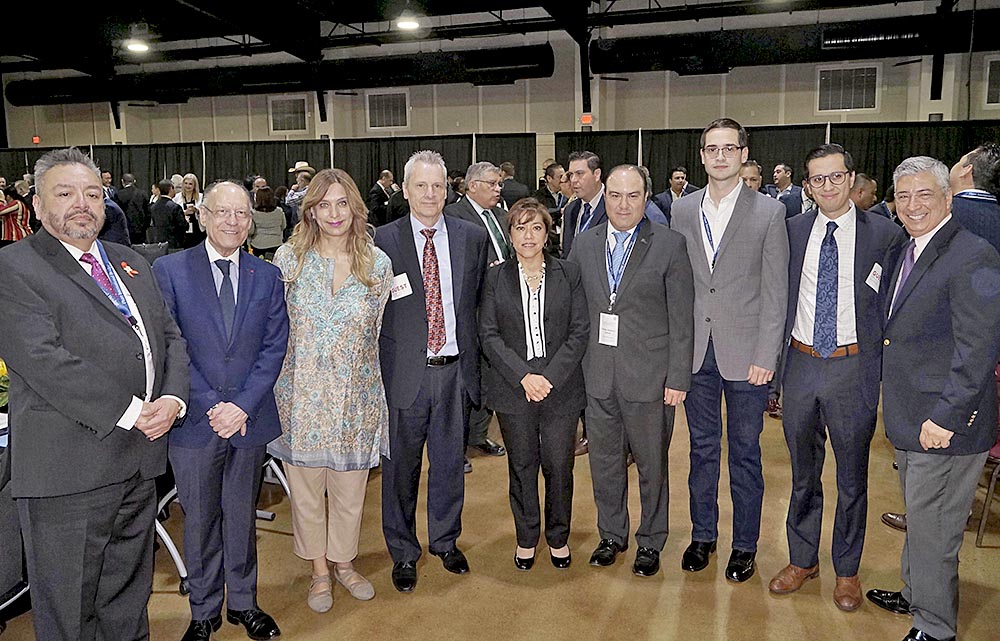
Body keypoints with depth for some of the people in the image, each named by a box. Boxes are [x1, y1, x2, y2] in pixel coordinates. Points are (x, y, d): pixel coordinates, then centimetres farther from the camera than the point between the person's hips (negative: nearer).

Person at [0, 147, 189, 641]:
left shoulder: (132, 264, 15)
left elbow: (170, 336, 12)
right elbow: (44, 361, -19)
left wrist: (172, 399, -7)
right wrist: (129, 412, -19)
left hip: (140, 460, 6)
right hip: (68, 468, -6)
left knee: (128, 595, 21)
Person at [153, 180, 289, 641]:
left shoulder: (267, 276, 4)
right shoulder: (169, 270, -3)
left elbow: (274, 347, -1)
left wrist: (243, 406, -11)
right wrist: (210, 405, -15)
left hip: (250, 419, 2)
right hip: (194, 420, -1)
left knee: (242, 516, 15)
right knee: (199, 520, 13)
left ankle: (242, 602, 33)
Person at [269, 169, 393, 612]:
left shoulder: (378, 263, -2)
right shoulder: (288, 258, -4)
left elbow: (377, 330, 7)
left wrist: (352, 359, 7)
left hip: (357, 396, 1)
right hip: (301, 394, 0)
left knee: (350, 488, 14)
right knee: (306, 488, 13)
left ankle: (344, 562, 39)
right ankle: (319, 570, 35)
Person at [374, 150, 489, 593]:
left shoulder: (472, 237, 4)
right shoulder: (383, 241, -4)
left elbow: (480, 302, 8)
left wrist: (476, 361, 4)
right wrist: (376, 370, -7)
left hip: (455, 371, 2)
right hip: (405, 372, -2)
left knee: (450, 462, 16)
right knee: (401, 466, 10)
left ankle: (446, 541, 37)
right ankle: (403, 552, 30)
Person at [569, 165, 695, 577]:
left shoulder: (669, 244, -6)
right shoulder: (585, 243, 5)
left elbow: (681, 320, -6)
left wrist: (678, 377, -9)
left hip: (648, 376, -3)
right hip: (597, 376, 3)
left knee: (651, 464, 11)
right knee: (604, 461, 15)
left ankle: (650, 541, 31)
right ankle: (612, 535, 36)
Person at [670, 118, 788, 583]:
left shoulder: (769, 212, -4)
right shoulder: (683, 210, 6)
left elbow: (775, 293, -5)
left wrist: (765, 357, -10)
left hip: (745, 353, -3)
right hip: (695, 351, 3)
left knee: (744, 452, 9)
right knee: (702, 448, 15)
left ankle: (745, 544, 26)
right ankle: (702, 535, 31)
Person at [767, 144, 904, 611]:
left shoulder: (884, 234, -4)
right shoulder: (791, 230, 3)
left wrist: (883, 348, -7)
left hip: (854, 367, -2)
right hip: (800, 363, 2)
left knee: (852, 477, 12)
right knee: (803, 471, 16)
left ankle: (847, 571, 30)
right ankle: (802, 559, 34)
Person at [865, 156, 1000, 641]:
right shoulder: (900, 253, 10)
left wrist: (946, 417, -22)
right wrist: (893, 398, 11)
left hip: (945, 425, -8)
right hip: (909, 420, 8)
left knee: (932, 530, 5)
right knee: (918, 520, 24)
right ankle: (914, 595, 43)